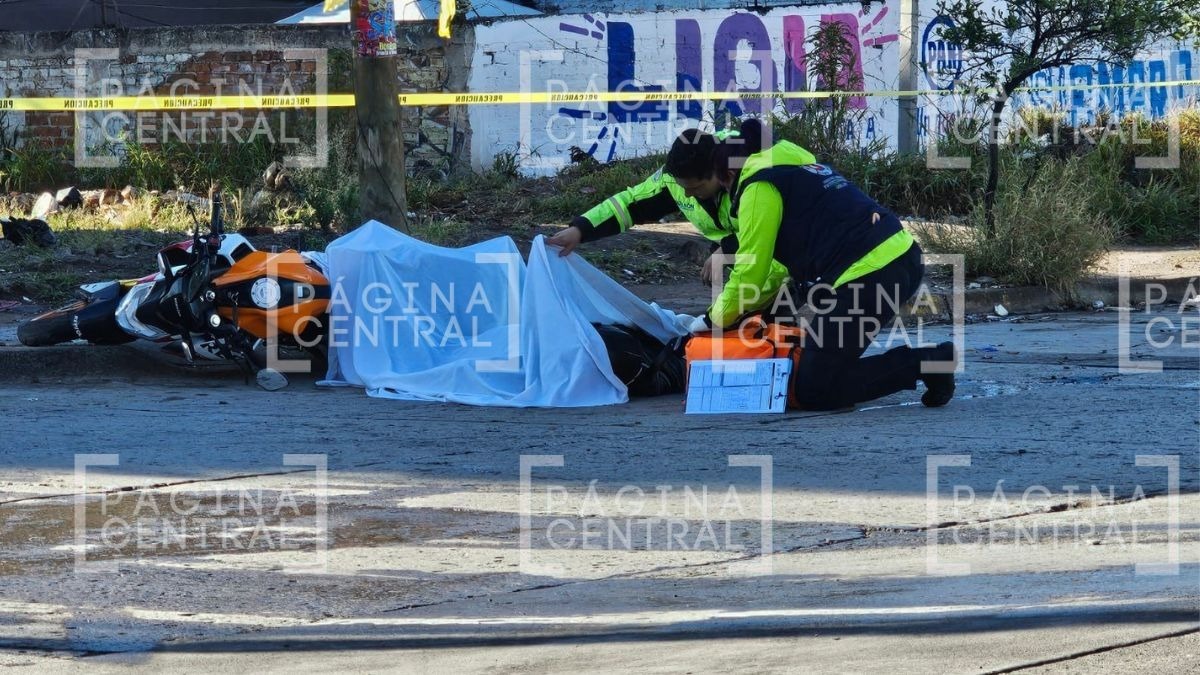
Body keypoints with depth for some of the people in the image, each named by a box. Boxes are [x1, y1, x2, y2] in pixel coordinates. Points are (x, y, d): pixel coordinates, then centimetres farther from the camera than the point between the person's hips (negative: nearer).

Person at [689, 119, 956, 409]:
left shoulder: (759, 186, 0)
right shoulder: (803, 167, 28)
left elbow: (751, 270, 0)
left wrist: (714, 319, 15)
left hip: (867, 275, -10)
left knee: (814, 391, -5)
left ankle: (923, 363, -11)